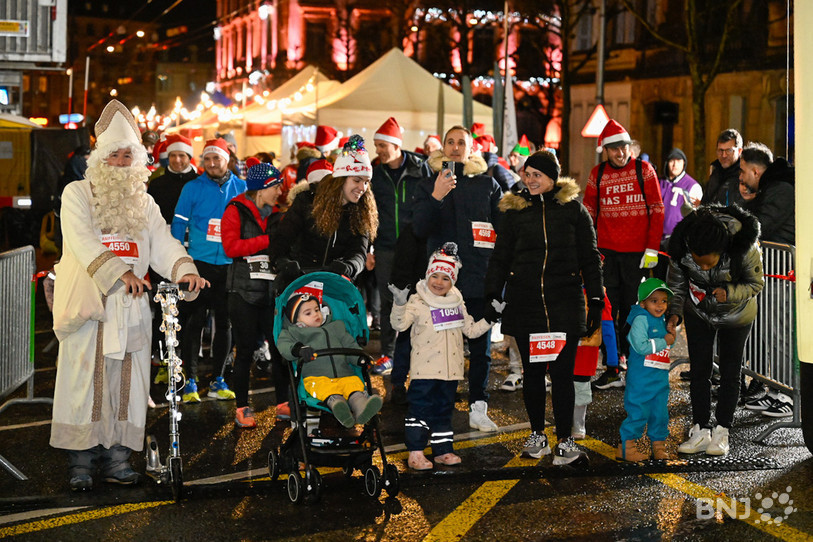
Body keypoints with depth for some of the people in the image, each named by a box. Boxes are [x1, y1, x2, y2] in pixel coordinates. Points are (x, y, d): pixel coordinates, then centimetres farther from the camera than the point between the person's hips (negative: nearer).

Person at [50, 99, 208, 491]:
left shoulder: (143, 202, 17)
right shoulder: (77, 194, 3)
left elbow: (163, 242, 4)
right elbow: (83, 241, -12)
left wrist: (184, 269, -18)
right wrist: (120, 272, -27)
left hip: (130, 305, 4)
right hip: (87, 302, -4)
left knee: (125, 381, 3)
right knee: (84, 378, -4)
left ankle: (116, 455, 11)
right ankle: (80, 458, 4)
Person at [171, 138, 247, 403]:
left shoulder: (241, 188, 6)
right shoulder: (193, 188, 0)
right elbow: (179, 223, 2)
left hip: (229, 265, 2)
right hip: (199, 263, -2)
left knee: (225, 322, 7)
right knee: (194, 321, -4)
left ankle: (218, 380, 16)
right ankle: (190, 380, 0)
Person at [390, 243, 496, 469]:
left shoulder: (457, 302, 12)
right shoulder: (417, 302, -7)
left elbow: (471, 330, 18)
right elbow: (400, 324, -21)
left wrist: (490, 318, 8)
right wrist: (400, 303, -37)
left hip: (450, 369, 6)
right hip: (424, 369, -5)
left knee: (444, 409, 14)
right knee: (420, 408, -4)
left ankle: (443, 450, 22)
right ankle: (415, 452, 2)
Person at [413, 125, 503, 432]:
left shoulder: (487, 184, 9)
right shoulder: (429, 185, 9)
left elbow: (505, 227, 12)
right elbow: (420, 229, -4)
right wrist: (436, 197, -18)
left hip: (480, 279, 1)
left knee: (481, 346, 4)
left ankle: (478, 408, 10)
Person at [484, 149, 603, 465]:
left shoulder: (573, 209, 3)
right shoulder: (515, 210, 8)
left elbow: (590, 258, 7)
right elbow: (500, 258, 14)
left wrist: (596, 300, 3)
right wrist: (492, 296, 8)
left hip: (565, 303, -2)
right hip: (525, 303, 2)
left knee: (562, 373, -3)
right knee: (532, 371, 8)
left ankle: (565, 440, 4)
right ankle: (537, 436, 20)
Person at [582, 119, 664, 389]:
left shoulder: (644, 170, 1)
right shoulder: (597, 174, 7)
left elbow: (657, 210, 0)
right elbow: (588, 212, 12)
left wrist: (652, 249, -6)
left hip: (637, 252, -2)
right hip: (606, 250, 2)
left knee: (632, 308, 4)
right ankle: (612, 364, 7)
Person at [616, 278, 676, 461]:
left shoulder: (661, 320, 14)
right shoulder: (641, 320, -12)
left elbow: (669, 346, 24)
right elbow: (641, 346, -23)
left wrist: (671, 334, 3)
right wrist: (664, 341, -15)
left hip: (661, 377, 8)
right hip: (640, 378, -8)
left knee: (660, 411, 11)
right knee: (638, 412, -5)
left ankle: (659, 445, 23)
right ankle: (626, 447, 4)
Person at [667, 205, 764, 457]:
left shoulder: (746, 250, -35)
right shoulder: (681, 250, -28)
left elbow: (756, 284, -17)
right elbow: (676, 285, -11)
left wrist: (729, 293, -34)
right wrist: (674, 313, -25)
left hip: (735, 314, -2)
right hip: (698, 312, 2)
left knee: (730, 373, 6)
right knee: (699, 371, 3)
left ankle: (722, 431, 18)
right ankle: (701, 431, 12)